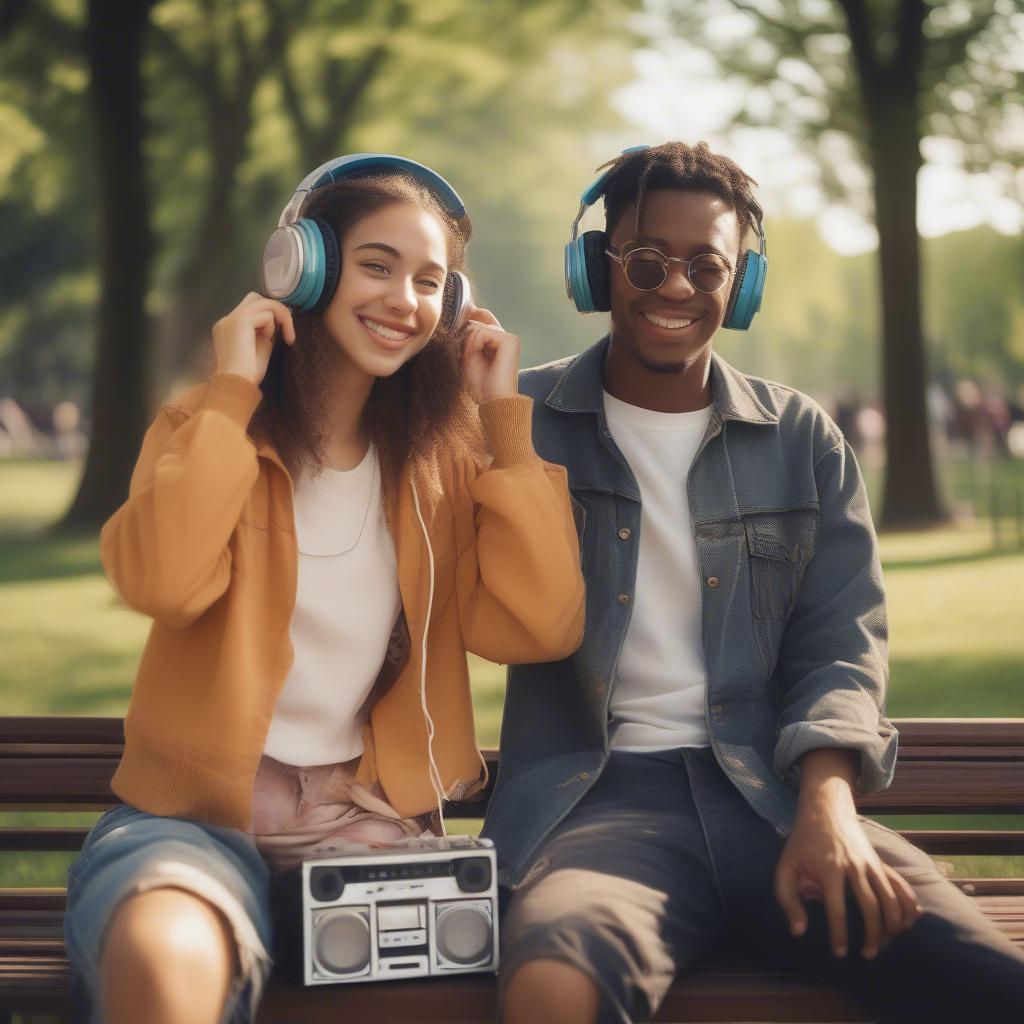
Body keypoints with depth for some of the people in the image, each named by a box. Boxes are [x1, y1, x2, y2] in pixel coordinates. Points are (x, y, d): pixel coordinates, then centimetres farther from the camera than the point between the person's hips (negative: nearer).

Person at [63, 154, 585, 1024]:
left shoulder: (446, 455, 11)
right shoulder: (210, 427, 5)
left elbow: (542, 625, -7)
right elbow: (162, 584, -18)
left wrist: (506, 414, -2)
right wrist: (232, 391, -10)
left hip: (370, 822, 3)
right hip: (197, 812, -3)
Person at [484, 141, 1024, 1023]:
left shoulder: (803, 442, 14)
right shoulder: (525, 423, 8)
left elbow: (841, 643, 8)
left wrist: (828, 802, -12)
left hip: (774, 793, 3)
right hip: (595, 794, -2)